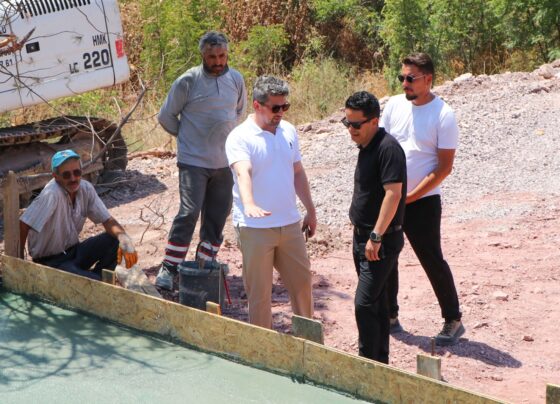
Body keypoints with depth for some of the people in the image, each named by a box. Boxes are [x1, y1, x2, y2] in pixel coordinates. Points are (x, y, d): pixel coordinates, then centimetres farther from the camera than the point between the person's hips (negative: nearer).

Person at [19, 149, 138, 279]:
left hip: (73, 251, 7)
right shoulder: (51, 194, -27)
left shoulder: (86, 189, -7)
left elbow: (108, 220, -6)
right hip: (50, 262, -7)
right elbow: (23, 226, -27)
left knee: (114, 240, -14)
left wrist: (123, 238, -27)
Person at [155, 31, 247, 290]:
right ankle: (168, 268, -6)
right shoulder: (188, 81, -10)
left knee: (217, 217, 8)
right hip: (193, 161, -5)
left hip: (225, 162, 5)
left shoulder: (236, 80, 3)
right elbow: (166, 117, 0)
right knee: (189, 213, -13)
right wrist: (186, 135, 5)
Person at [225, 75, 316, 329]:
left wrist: (310, 211, 18)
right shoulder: (240, 138, -15)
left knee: (302, 281, 16)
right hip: (255, 229, -6)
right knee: (259, 292, 3)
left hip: (290, 224, 6)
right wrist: (249, 205, -51)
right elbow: (243, 173, -33)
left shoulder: (288, 131, 6)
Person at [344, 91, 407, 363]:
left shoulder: (388, 148, -19)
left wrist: (376, 236, -26)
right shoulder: (366, 147, 11)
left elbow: (393, 193, -26)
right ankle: (380, 363, 25)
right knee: (377, 301, 16)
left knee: (365, 303, -11)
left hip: (382, 241, -10)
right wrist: (363, 234, 19)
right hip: (362, 237, 10)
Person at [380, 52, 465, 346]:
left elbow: (444, 167, -12)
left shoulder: (443, 115, -12)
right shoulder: (394, 105, 3)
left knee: (432, 261, -1)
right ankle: (389, 316, 27)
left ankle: (453, 321, 13)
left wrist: (410, 197, -15)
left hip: (422, 201, -5)